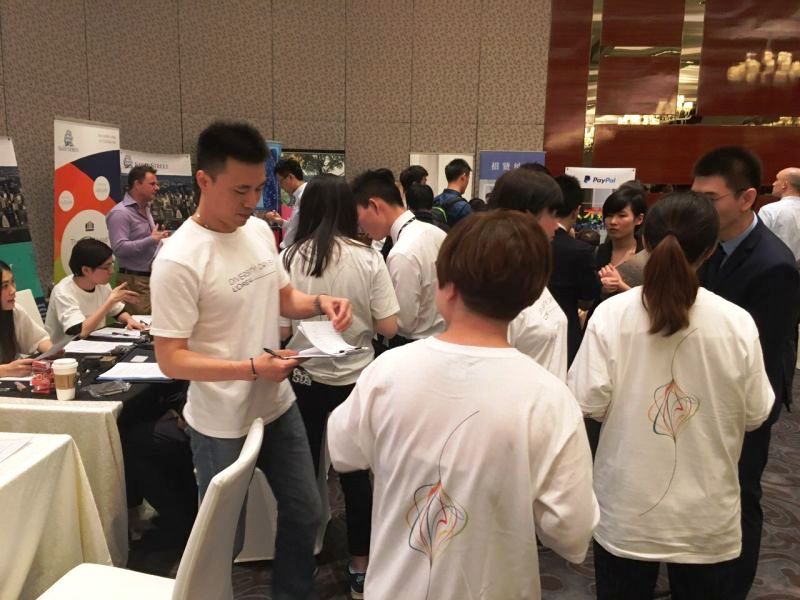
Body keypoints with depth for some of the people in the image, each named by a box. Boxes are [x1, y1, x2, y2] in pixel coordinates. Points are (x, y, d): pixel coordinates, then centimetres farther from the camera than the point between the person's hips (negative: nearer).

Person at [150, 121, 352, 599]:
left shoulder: (261, 231, -1)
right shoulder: (179, 260, -23)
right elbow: (171, 360, -21)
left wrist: (320, 303, -10)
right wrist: (251, 369, -30)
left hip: (280, 406, 7)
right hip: (222, 426, -7)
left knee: (305, 513, 22)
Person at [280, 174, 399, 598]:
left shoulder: (291, 257, -9)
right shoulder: (368, 258, -8)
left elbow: (281, 329, -9)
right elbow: (389, 327, -8)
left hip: (305, 379, 0)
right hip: (355, 378, 1)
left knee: (305, 472, 16)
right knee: (356, 472, 15)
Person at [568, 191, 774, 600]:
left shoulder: (611, 314, -15)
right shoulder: (738, 324, -12)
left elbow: (589, 404, -14)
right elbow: (755, 415, -3)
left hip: (626, 510, 0)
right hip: (706, 518, 1)